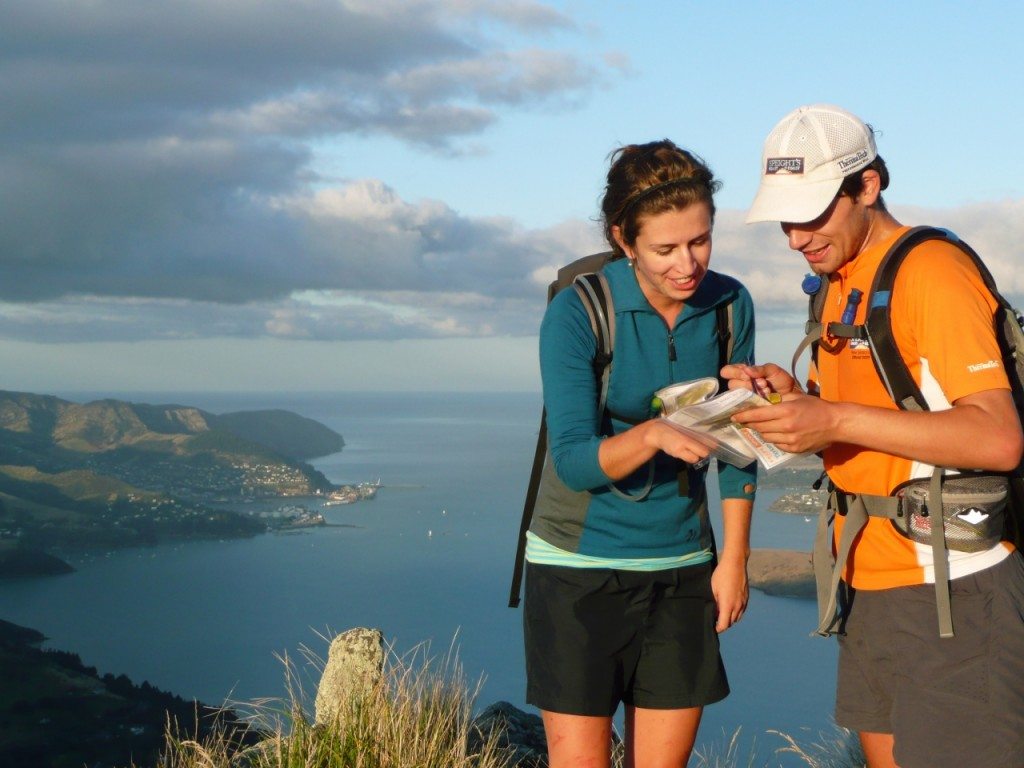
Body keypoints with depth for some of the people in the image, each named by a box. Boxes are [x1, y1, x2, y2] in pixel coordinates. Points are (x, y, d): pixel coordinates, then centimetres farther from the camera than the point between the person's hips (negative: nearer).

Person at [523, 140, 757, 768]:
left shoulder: (730, 306, -2)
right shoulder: (576, 313, -15)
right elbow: (574, 460, -18)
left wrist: (735, 557, 5)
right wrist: (653, 435, -36)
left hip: (682, 567, 4)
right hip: (579, 565, -4)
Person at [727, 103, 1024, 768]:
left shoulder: (931, 271, -14)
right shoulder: (839, 286, 14)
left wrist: (836, 420, -26)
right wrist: (791, 396, -1)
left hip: (953, 592, -9)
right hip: (873, 586, 9)